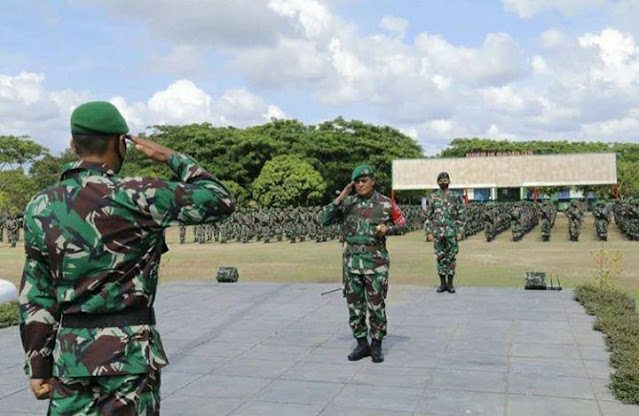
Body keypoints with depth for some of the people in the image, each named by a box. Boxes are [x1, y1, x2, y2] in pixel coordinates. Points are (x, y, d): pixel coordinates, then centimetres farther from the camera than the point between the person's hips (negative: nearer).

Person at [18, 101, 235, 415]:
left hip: (70, 351, 5)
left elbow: (35, 298, 5)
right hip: (129, 351, -4)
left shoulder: (40, 207, 3)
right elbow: (221, 201, -6)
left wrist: (38, 367, 12)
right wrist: (172, 158, 4)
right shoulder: (135, 197, -13)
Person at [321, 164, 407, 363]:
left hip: (376, 260, -3)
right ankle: (361, 343, 20)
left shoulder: (386, 203, -2)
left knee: (376, 305, 2)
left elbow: (402, 225, 8)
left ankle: (376, 345, 16)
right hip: (352, 260, 3)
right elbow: (325, 219, -3)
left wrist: (387, 229, -12)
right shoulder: (347, 203, 4)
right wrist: (339, 199, -13)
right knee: (355, 305, 7)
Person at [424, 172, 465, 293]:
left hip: (451, 232, -1)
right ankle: (442, 283, 13)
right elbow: (428, 216, 5)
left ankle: (450, 283, 8)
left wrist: (460, 232, -3)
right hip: (438, 232, 1)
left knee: (451, 258, 1)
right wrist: (429, 232, -1)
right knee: (440, 258, 5)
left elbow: (461, 216, 4)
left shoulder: (455, 197, 4)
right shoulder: (433, 197, 5)